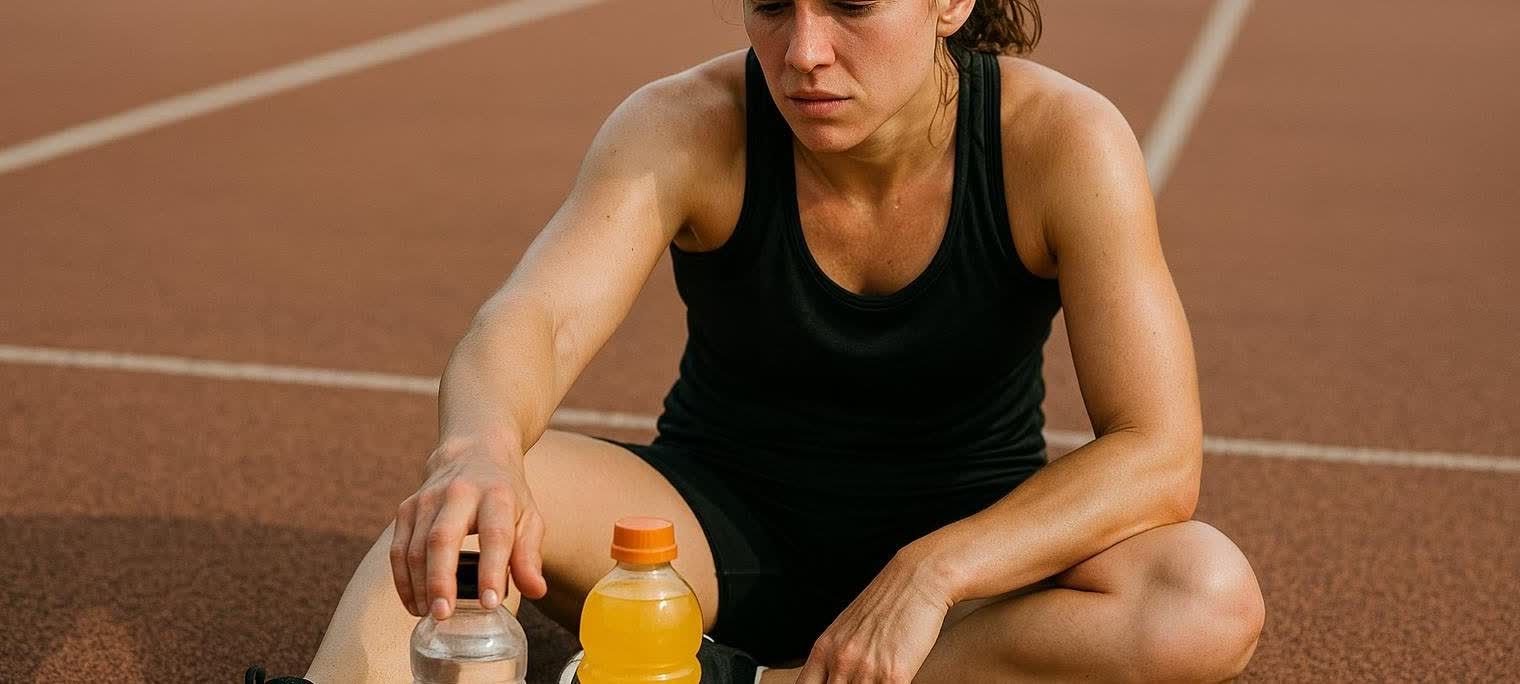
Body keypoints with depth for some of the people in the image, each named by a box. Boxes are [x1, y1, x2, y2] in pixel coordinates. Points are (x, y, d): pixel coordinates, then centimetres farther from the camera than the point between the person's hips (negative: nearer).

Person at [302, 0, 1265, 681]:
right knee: (470, 510, -29)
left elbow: (1158, 458, -23)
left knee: (1213, 603, -32)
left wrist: (930, 574, -36)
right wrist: (479, 452, -58)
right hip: (722, 537, 0)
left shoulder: (1059, 141, -19)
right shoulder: (685, 129, -17)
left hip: (971, 553, 0)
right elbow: (535, 321, -34)